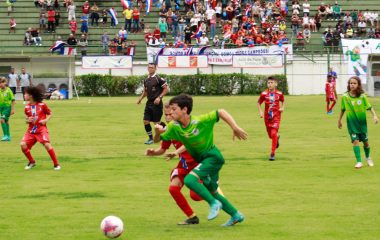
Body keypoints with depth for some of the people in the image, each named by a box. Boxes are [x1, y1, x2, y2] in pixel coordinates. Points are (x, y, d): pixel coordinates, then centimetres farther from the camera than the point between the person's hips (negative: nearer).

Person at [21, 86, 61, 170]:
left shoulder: (42, 105, -5)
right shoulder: (27, 107, 6)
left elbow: (50, 114, 6)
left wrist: (45, 120, -12)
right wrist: (28, 120, -5)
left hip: (41, 129, -4)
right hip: (31, 130, 4)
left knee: (47, 144, -20)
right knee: (23, 144, -13)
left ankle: (56, 164, -7)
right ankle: (32, 162, 8)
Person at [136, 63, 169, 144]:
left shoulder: (158, 79, -9)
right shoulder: (146, 80, 11)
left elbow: (166, 89, -9)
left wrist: (159, 97, -18)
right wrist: (140, 98, 9)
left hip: (156, 103, -6)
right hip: (149, 103, 6)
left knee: (156, 122, -3)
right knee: (146, 121, 0)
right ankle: (151, 138, 10)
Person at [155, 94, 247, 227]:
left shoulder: (200, 121, -24)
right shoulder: (174, 127, -7)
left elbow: (221, 112, -18)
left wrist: (235, 128, -23)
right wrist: (158, 131, -24)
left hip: (212, 156, -8)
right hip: (201, 159, 8)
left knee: (189, 180, -25)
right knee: (212, 192, 17)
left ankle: (214, 203, -12)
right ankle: (236, 215, 30)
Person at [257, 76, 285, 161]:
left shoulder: (279, 94, -5)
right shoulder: (264, 94, -7)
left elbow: (283, 101, 15)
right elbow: (259, 103, 5)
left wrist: (282, 108, -3)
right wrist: (260, 112, -7)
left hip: (276, 116, -2)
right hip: (267, 116, 2)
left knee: (273, 133, -16)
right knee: (270, 135, 12)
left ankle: (273, 153, -10)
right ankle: (277, 137, 51)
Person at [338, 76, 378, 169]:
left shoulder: (362, 96, -10)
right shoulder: (345, 97, -7)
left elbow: (369, 107, -5)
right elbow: (343, 109, 6)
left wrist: (374, 115, -20)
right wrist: (339, 120, 13)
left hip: (362, 122, 1)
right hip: (351, 122, -1)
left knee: (365, 141, 11)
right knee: (355, 141, -13)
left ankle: (368, 157, 37)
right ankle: (359, 162, -9)